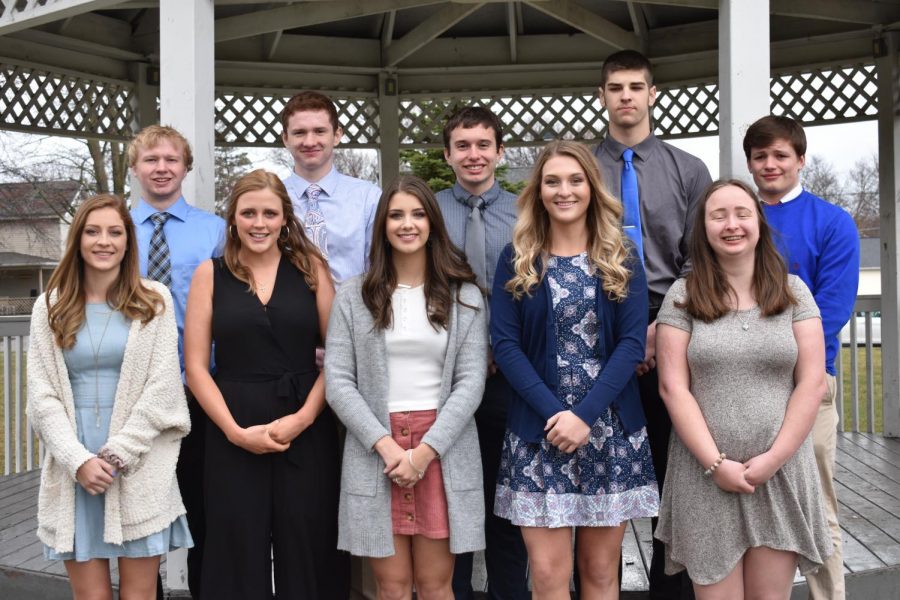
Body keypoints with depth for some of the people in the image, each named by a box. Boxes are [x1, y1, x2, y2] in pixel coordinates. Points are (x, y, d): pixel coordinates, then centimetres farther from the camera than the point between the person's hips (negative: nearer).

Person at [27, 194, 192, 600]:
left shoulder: (155, 301, 3)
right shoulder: (50, 308, 8)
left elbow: (161, 387, -3)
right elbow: (42, 396, 2)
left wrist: (117, 453, -10)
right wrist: (79, 460, -10)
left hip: (140, 469, -1)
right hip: (73, 470, 1)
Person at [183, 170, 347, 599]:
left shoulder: (311, 269, 5)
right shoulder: (210, 274, 4)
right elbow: (196, 366, 1)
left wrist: (302, 418, -11)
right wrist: (236, 431, -9)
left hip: (307, 430, 0)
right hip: (232, 433, 0)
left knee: (306, 550, 5)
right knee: (238, 551, 7)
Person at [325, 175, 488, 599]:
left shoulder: (464, 296, 5)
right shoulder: (353, 297, 5)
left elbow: (471, 382, -1)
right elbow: (338, 383, -1)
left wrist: (426, 450, -11)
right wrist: (386, 445, -12)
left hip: (444, 451, 0)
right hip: (375, 451, 0)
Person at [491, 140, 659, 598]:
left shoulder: (622, 259, 6)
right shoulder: (516, 259, 5)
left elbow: (632, 342, -3)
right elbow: (504, 343, -2)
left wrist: (585, 415, -14)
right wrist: (553, 411, -14)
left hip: (610, 429, 1)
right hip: (539, 428, -1)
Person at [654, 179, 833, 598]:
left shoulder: (793, 292, 6)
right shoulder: (683, 296, 1)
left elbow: (811, 384, 1)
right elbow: (673, 387, -4)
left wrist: (773, 458, -8)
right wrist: (715, 463, -11)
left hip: (781, 472, 1)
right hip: (706, 475, -1)